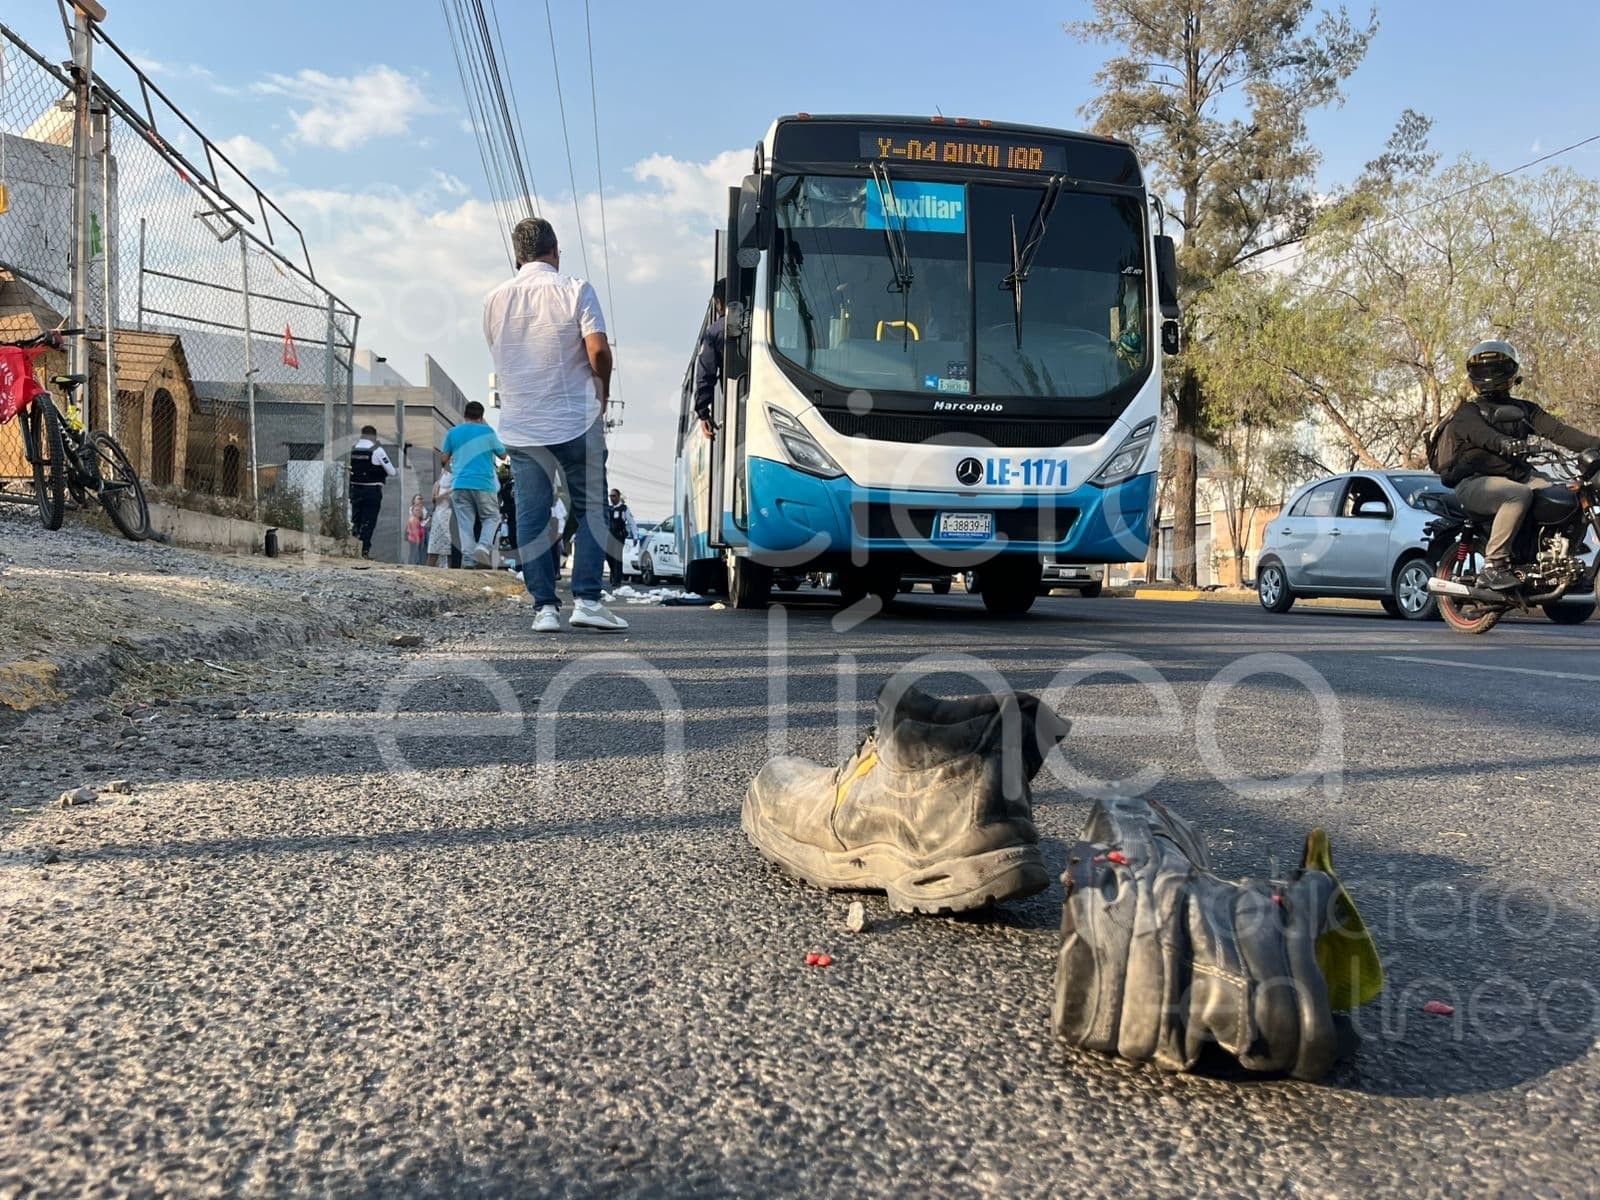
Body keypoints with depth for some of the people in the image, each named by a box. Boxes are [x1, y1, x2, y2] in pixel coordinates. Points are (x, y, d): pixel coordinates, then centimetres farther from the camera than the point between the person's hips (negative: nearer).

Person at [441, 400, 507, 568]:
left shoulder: (453, 433, 8)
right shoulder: (488, 432, 3)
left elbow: (445, 459, 13)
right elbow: (503, 455, 14)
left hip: (460, 484, 2)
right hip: (484, 484, -2)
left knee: (465, 522, 4)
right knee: (492, 517, 10)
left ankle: (467, 556, -8)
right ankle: (483, 546, -15)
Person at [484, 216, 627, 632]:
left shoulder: (495, 300, 8)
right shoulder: (576, 290, -4)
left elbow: (498, 360, 16)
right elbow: (598, 352, -14)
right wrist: (603, 393, 1)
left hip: (520, 425, 3)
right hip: (576, 421, -3)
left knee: (531, 518, 5)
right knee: (590, 510, 7)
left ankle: (545, 606, 5)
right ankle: (586, 599, 0)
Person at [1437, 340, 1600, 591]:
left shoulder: (1524, 409, 20)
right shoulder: (1468, 411, 4)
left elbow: (1558, 430, 6)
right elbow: (1478, 432, -19)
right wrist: (1504, 443, -41)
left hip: (1520, 474, 6)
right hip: (1475, 481, -6)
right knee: (1520, 495, -35)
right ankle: (1492, 566, -33)